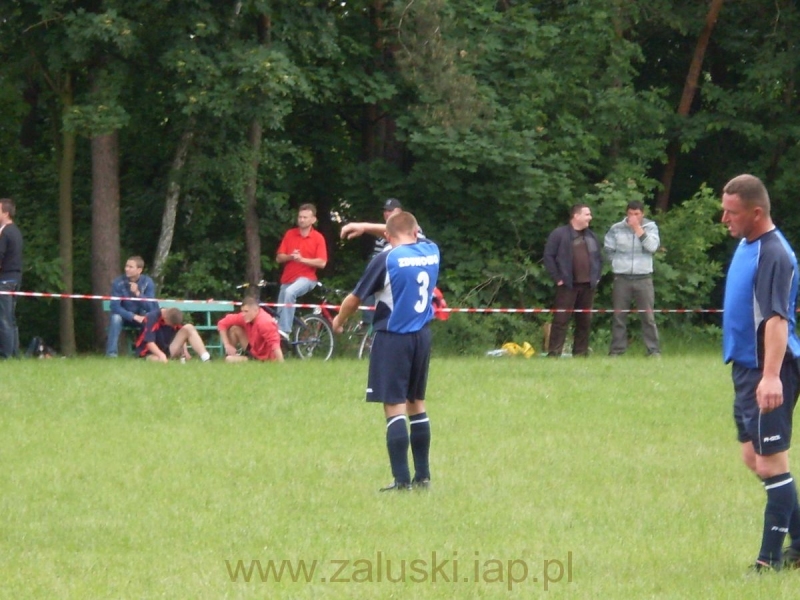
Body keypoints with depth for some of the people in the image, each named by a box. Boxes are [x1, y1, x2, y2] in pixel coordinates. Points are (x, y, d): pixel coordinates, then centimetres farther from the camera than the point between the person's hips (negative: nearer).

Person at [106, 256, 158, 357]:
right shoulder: (118, 283, -17)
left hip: (141, 317, 1)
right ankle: (111, 352, -34)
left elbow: (151, 307, -20)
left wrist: (138, 293, -36)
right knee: (115, 317, -34)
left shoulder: (147, 282, -13)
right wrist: (133, 316, -34)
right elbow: (114, 306, -23)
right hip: (124, 316, -1)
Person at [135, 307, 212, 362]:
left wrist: (185, 351, -8)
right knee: (157, 360, -47)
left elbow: (181, 336, 10)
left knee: (189, 328, -13)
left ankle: (206, 358, -26)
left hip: (168, 351, 6)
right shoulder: (152, 318, -21)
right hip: (151, 353, -6)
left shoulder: (175, 318, -2)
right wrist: (161, 355, -40)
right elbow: (149, 342, -27)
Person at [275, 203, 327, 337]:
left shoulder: (318, 238, -2)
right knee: (280, 313, 4)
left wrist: (302, 259, -20)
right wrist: (290, 257, -14)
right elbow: (279, 258, 7)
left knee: (290, 292, -35)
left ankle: (284, 331, -37)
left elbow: (322, 263, -10)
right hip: (287, 278, 5)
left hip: (306, 278, -5)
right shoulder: (290, 234, 8)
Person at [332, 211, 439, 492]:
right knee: (417, 405, 16)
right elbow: (414, 237, 27)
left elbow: (355, 298, -6)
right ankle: (423, 476, 19)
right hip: (422, 337, 6)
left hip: (392, 338, -6)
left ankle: (402, 479, -10)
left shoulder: (386, 260, -12)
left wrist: (339, 321, 15)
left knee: (395, 408, -6)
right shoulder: (431, 251, 3)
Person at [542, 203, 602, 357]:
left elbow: (599, 258, 26)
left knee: (585, 321, 6)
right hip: (567, 285, -6)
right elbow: (548, 256, -6)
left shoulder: (591, 236, 18)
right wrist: (557, 278, -10)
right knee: (561, 320, -9)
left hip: (588, 286, 6)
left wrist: (596, 277, 13)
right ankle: (554, 353, -10)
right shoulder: (559, 234, -2)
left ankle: (581, 353, 13)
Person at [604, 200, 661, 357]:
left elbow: (652, 246, -13)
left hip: (643, 278, -1)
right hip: (621, 278, 1)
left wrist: (638, 228, -13)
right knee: (619, 316, 2)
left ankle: (654, 350, -1)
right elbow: (608, 250, 12)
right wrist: (618, 263, 5)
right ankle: (616, 350, 6)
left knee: (648, 316, -3)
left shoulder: (650, 227, 3)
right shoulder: (616, 229, 3)